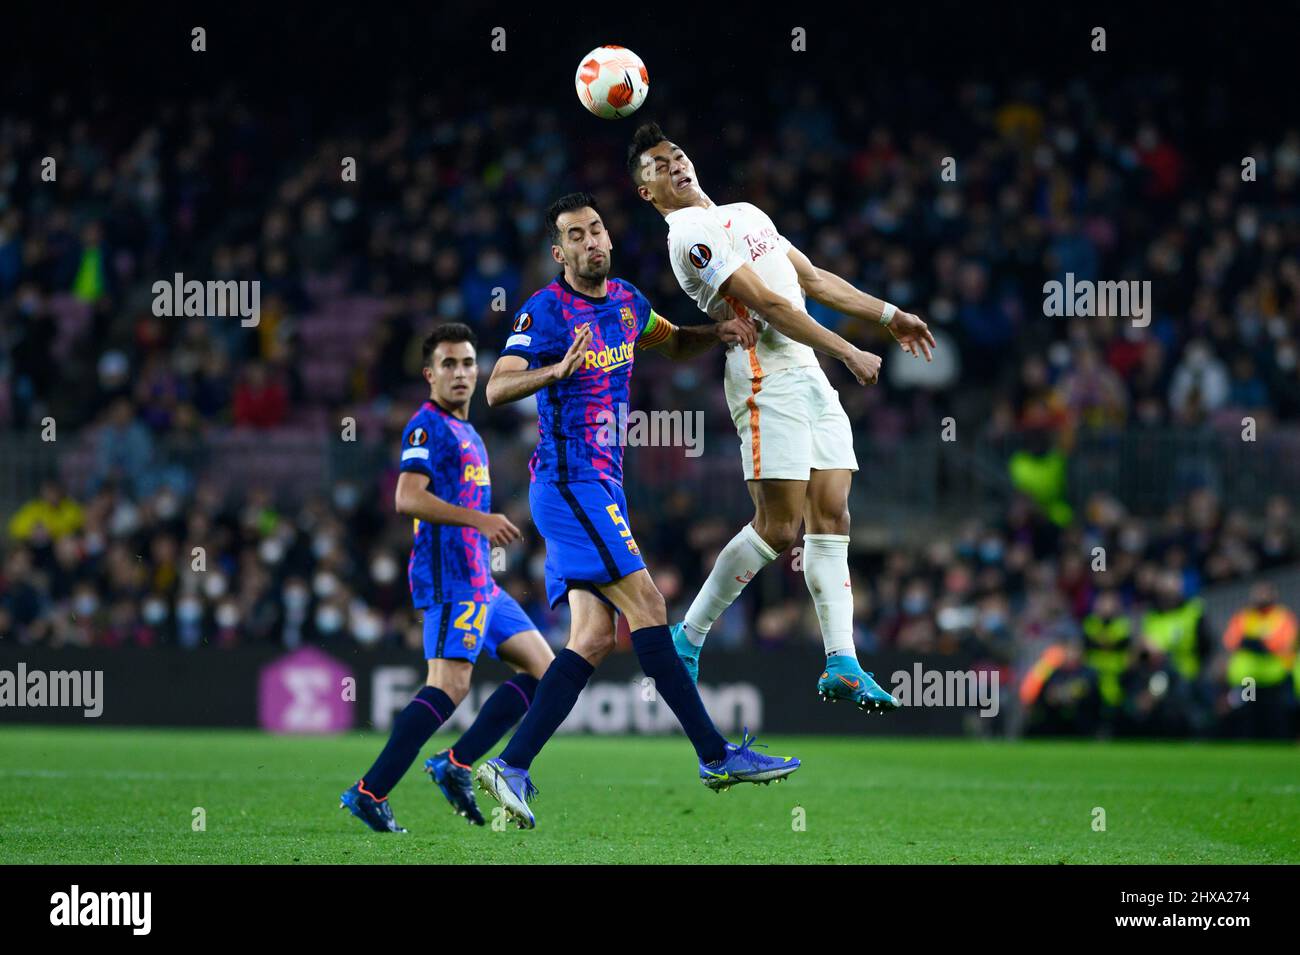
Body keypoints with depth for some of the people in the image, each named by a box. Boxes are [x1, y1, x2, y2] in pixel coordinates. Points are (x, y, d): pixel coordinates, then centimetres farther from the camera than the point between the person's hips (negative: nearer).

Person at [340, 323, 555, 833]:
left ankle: (455, 764, 2)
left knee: (542, 667, 7)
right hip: (450, 579, -10)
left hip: (479, 581, 10)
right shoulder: (427, 425, -7)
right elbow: (408, 498, -20)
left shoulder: (467, 433, 23)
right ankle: (370, 792, -20)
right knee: (450, 684, -19)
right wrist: (477, 519, -24)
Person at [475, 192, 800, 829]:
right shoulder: (547, 310, -11)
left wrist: (717, 333, 9)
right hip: (568, 484, -9)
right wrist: (556, 370, -39)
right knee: (645, 604, -13)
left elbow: (673, 344, 30)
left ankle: (512, 766, -2)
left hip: (602, 488, 9)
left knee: (595, 637, 0)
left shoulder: (625, 301, 12)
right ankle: (716, 755, -12)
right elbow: (497, 388, -20)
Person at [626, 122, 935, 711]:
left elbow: (812, 279, 26)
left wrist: (888, 315, 21)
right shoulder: (692, 236, -8)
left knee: (831, 519, 0)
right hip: (767, 386, -8)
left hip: (812, 380, 8)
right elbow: (768, 305, -14)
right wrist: (847, 352, -15)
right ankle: (688, 637, 3)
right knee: (777, 528, -11)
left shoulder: (746, 214, 22)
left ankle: (842, 665, -3)